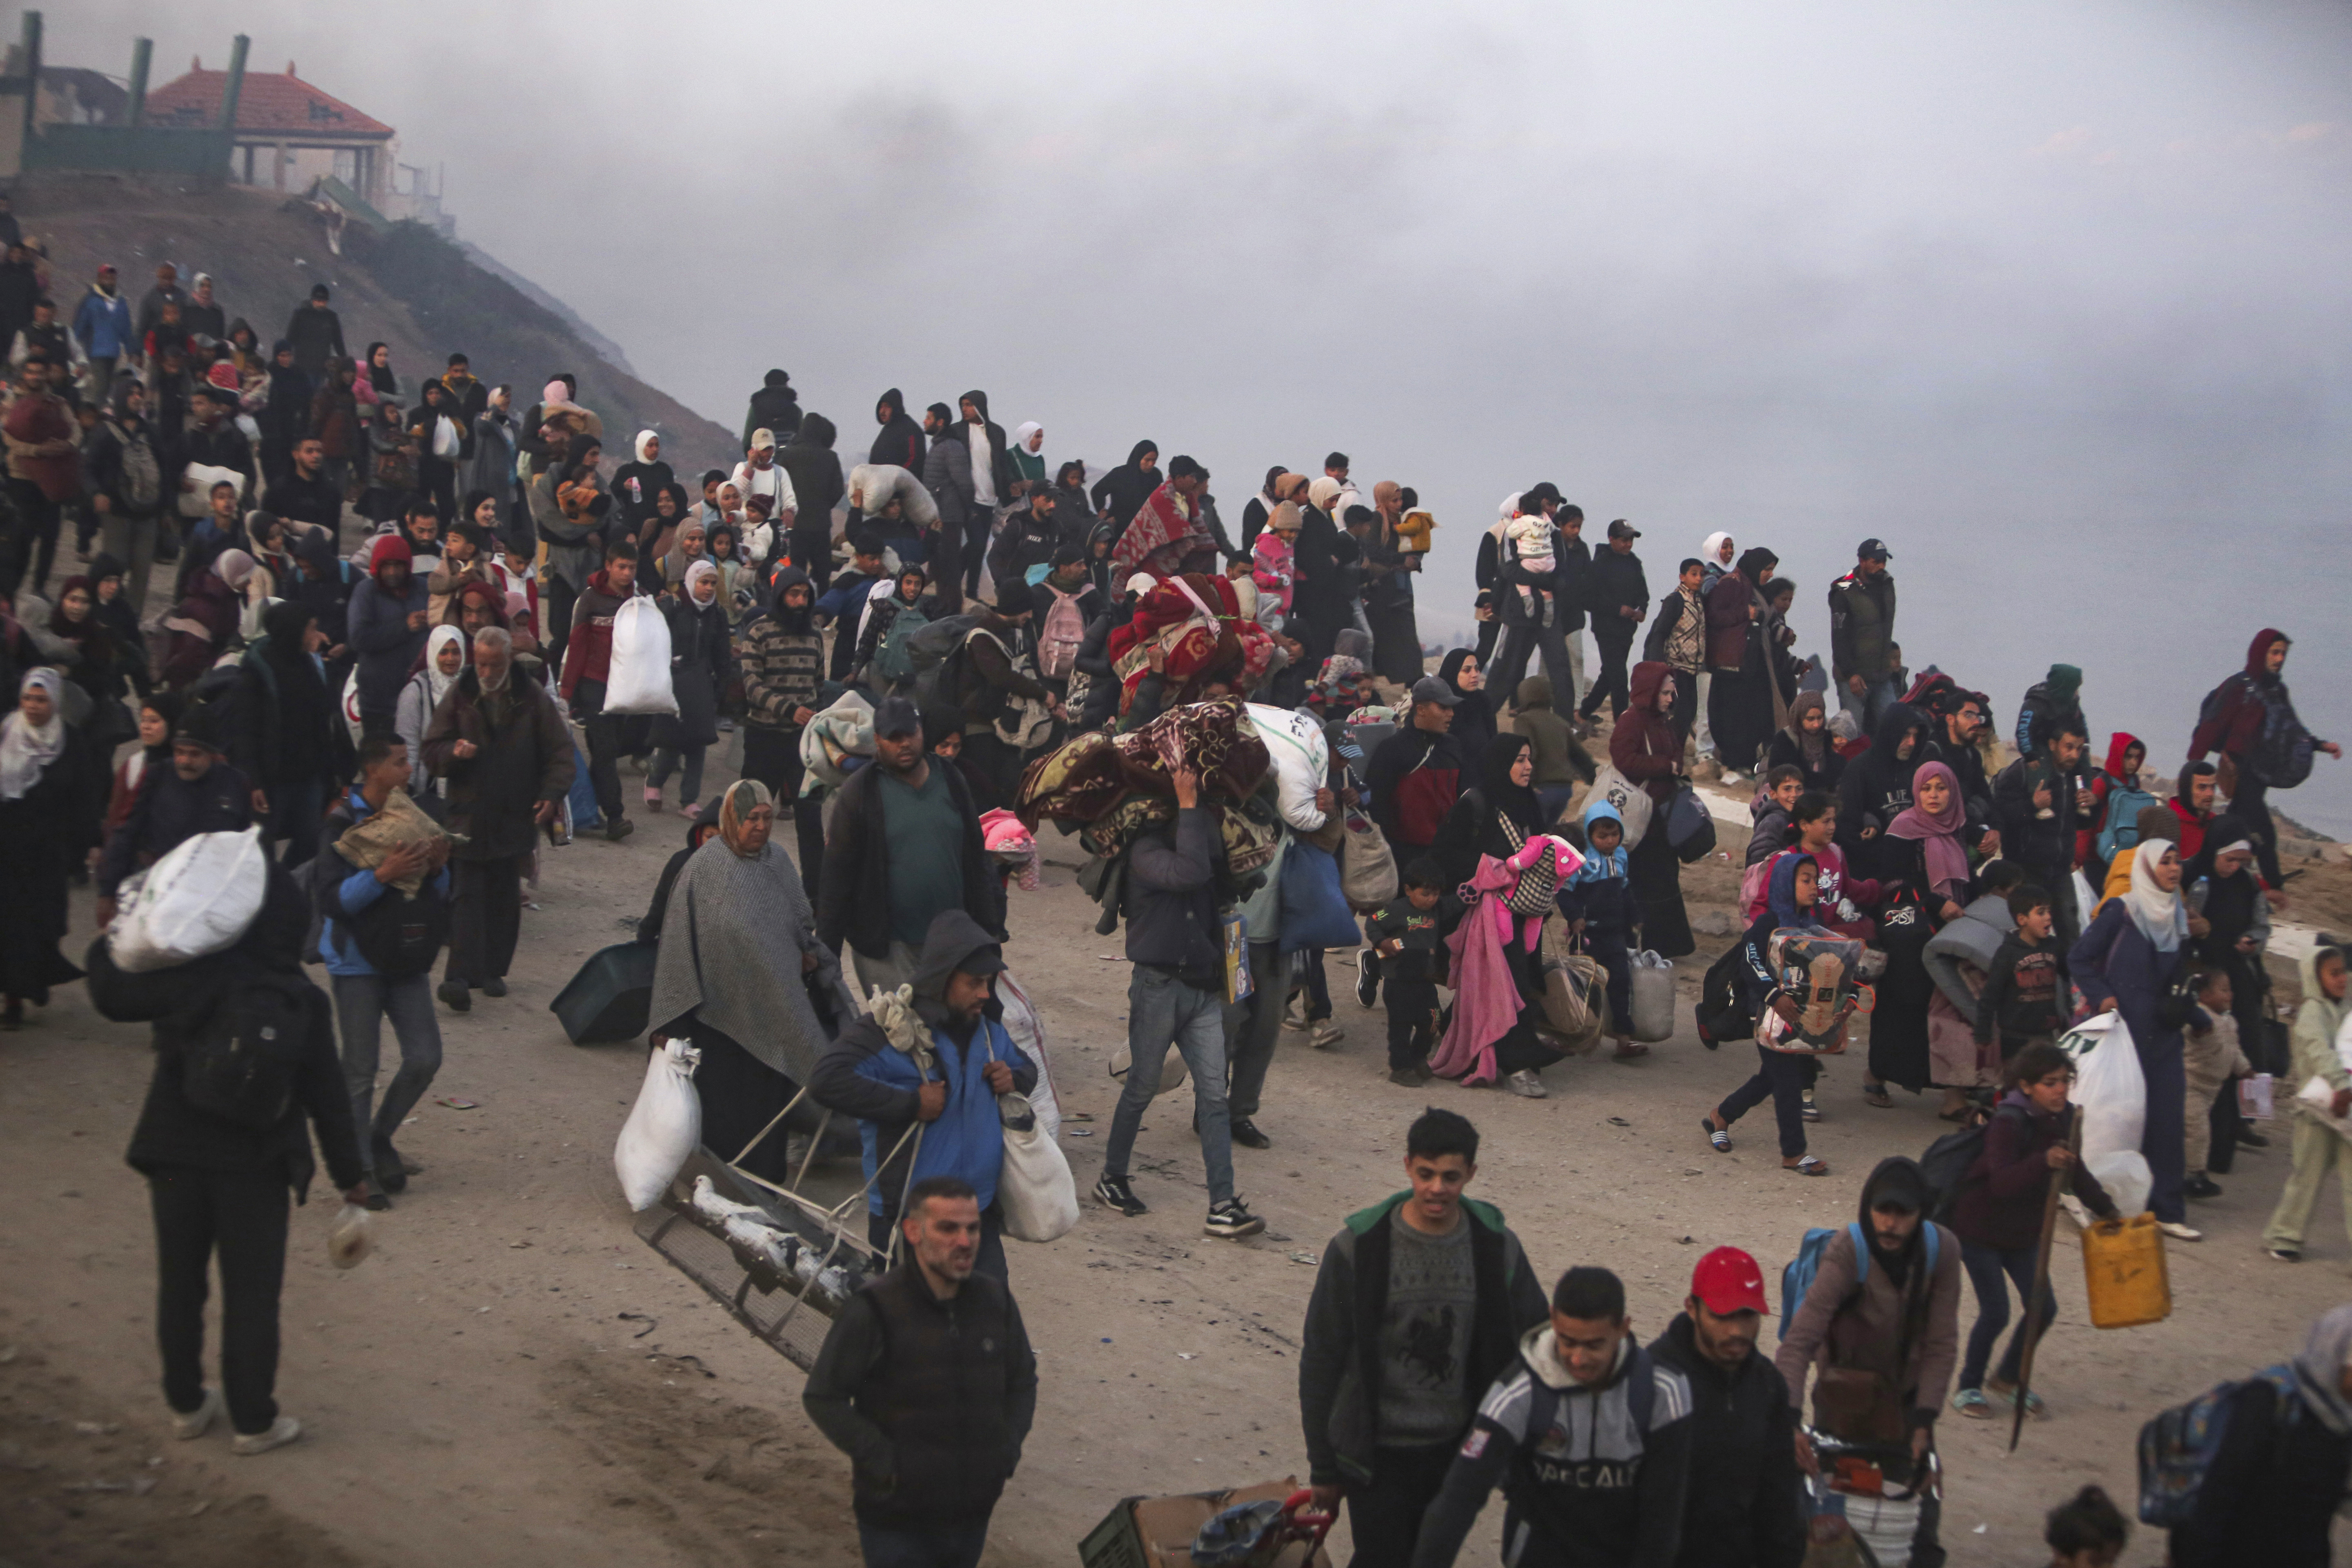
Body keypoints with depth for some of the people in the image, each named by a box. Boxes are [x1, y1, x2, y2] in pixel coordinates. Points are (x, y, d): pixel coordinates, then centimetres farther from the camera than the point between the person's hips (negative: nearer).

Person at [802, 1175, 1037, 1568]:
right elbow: (823, 1398, -11)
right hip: (897, 1521, -5)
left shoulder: (995, 1300, 0)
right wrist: (883, 1462, -16)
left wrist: (1009, 1447, 2)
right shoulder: (875, 1311, -17)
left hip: (973, 1513, 5)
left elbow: (1023, 1381, 16)